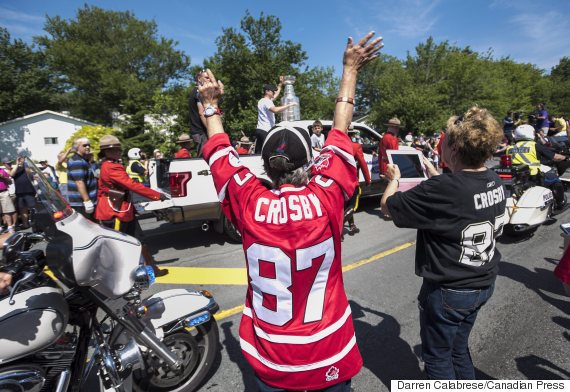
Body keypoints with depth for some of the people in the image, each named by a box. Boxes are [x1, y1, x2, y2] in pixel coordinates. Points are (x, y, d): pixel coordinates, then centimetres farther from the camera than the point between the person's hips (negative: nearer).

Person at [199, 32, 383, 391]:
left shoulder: (249, 204, -21)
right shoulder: (325, 198, -23)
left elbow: (219, 151, -4)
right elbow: (341, 131, -9)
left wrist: (211, 104, 12)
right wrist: (351, 70, 4)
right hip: (329, 356, 0)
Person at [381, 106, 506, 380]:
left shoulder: (441, 189, -31)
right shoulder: (494, 181, -5)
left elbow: (388, 205, -19)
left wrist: (394, 178, 0)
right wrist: (432, 172, 20)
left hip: (448, 290, -7)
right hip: (484, 284, 8)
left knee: (437, 357, 17)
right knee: (458, 348, 28)